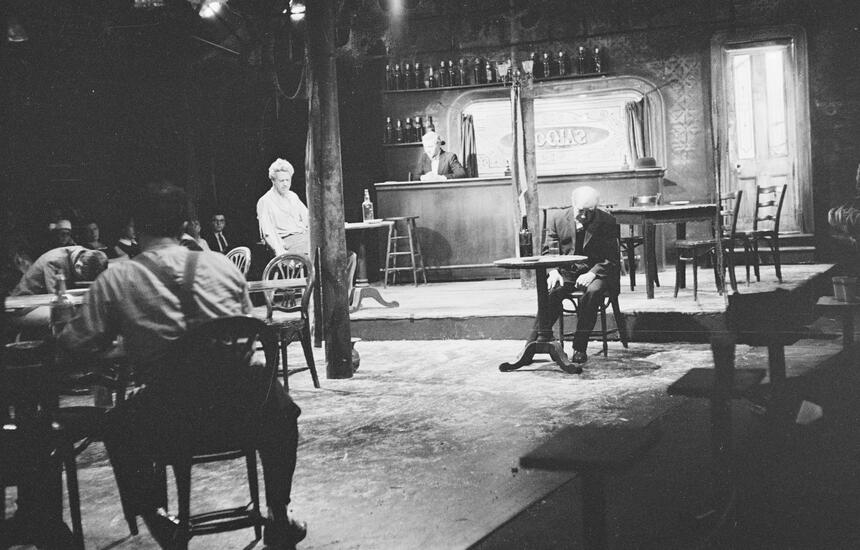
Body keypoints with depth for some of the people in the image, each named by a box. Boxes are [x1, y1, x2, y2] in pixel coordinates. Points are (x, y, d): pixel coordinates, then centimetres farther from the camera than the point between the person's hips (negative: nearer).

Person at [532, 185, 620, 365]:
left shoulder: (607, 222, -3)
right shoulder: (559, 219, 3)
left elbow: (612, 258, -6)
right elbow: (548, 251, 7)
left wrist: (592, 273, -23)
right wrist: (553, 271, -14)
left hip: (597, 272, -2)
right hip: (567, 272, 2)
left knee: (592, 293, -35)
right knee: (551, 293, -28)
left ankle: (579, 348, -26)